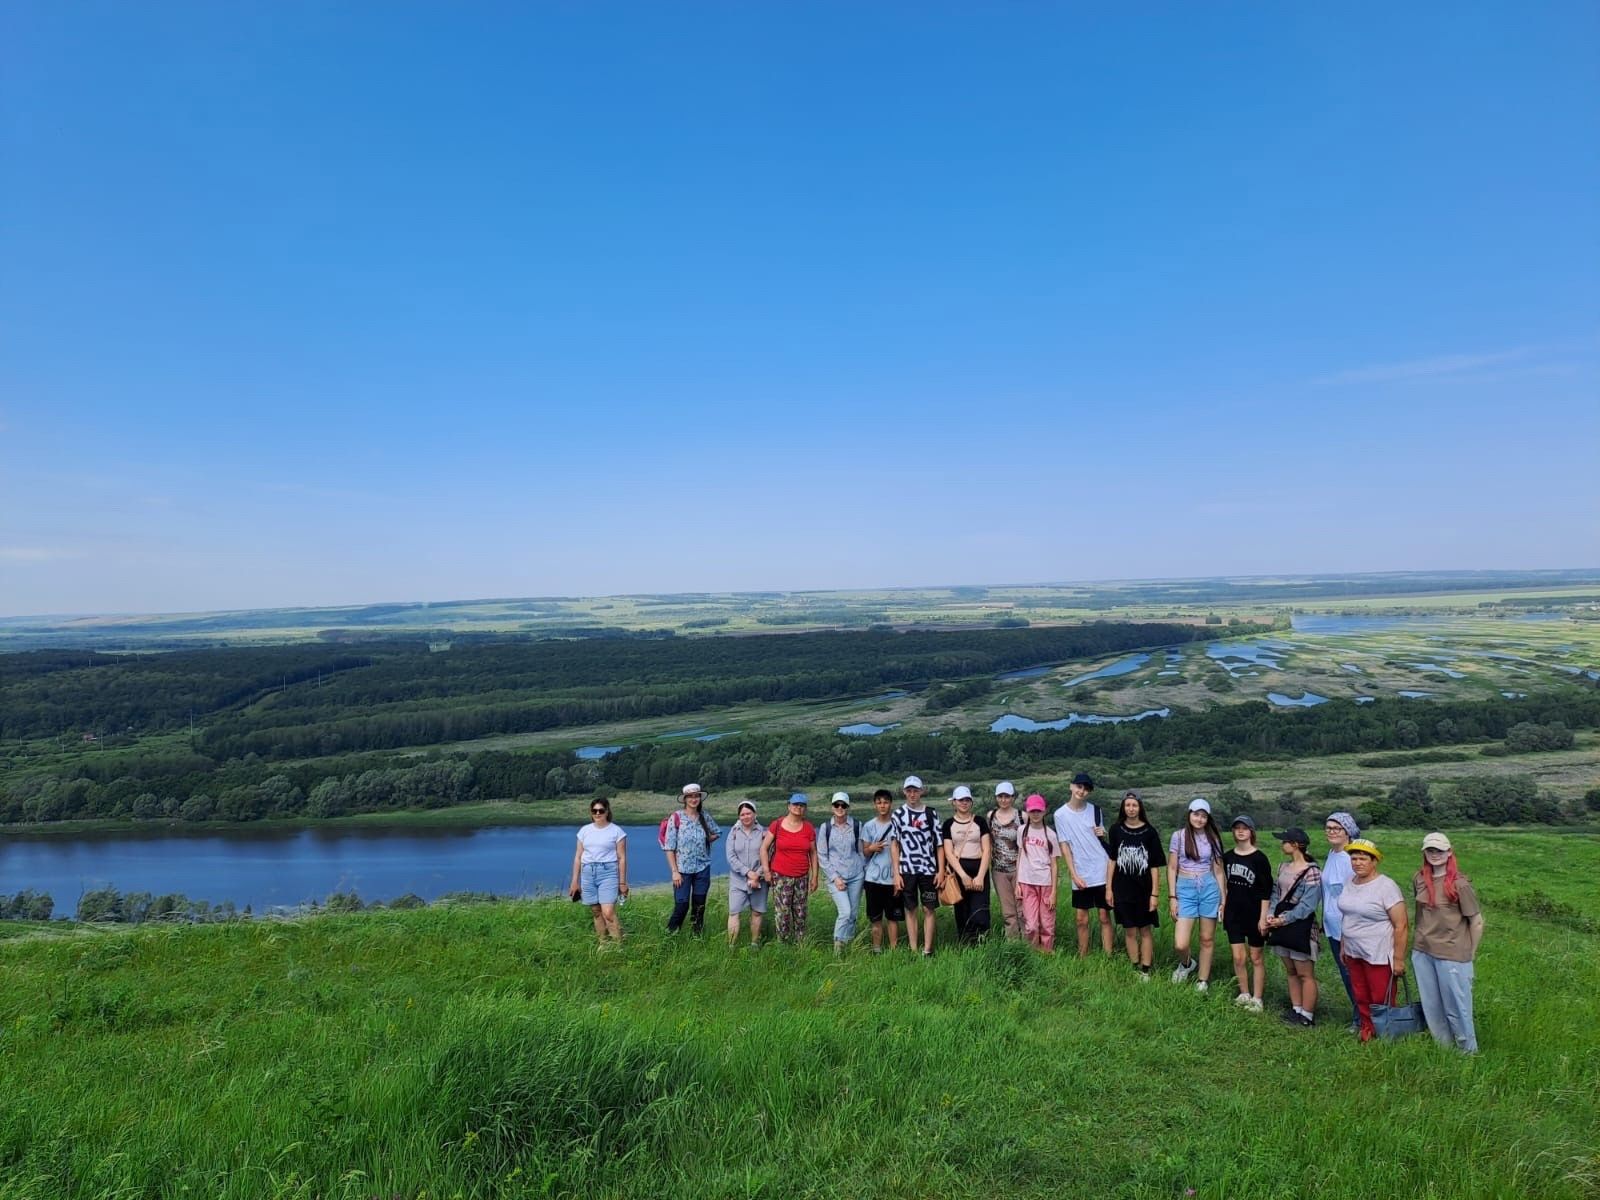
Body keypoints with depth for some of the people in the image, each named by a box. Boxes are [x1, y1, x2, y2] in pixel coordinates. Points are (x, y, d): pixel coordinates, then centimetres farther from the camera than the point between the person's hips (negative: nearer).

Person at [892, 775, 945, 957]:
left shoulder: (931, 813, 4)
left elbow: (939, 843, 5)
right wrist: (896, 873, -2)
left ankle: (927, 950, 7)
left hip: (929, 869, 0)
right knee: (910, 909, 4)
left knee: (929, 909, 1)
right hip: (907, 870, 0)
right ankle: (913, 950, 9)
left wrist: (941, 870, -2)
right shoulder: (898, 814, 3)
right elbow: (895, 845, 3)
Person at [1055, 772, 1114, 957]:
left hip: (1102, 873, 1)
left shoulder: (1095, 810, 3)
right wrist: (1074, 875, -7)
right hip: (1080, 876, -1)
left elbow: (1105, 841, 14)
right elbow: (1064, 846, -2)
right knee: (1082, 920, 5)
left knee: (1104, 917, 4)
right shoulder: (1061, 814, -2)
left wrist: (1103, 834, -10)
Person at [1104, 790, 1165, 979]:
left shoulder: (1149, 832, -6)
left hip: (1144, 889, -1)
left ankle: (1145, 971, 16)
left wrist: (1155, 893, -6)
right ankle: (1135, 969, 18)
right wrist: (1108, 888, 2)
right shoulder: (1116, 830, -1)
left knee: (1145, 930, 8)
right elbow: (1112, 860, 4)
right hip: (1123, 889, 1)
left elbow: (1155, 866, -4)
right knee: (1129, 931, 8)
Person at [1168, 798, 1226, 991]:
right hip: (1185, 889, -1)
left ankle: (1203, 981, 24)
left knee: (1207, 939, 8)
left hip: (1209, 889, 2)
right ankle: (1186, 963, 26)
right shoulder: (1179, 836, -1)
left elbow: (1218, 870, 9)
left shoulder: (1212, 838, 4)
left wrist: (1223, 899, 6)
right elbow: (1172, 868, 1)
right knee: (1180, 944, -7)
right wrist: (1172, 897, -3)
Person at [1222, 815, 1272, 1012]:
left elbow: (1266, 891, -10)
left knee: (1256, 957, 8)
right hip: (1233, 913, 4)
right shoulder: (1228, 857, 3)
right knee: (1238, 957, 6)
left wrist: (1263, 917, -13)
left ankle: (1256, 999, 17)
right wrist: (1223, 906, 11)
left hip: (1254, 914, -4)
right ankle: (1244, 994, 21)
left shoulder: (1259, 858, -11)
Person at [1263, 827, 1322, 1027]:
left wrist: (1284, 920, -17)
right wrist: (1271, 916, -3)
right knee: (1291, 971, 15)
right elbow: (1276, 893, 11)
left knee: (1305, 974, 0)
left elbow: (1307, 905, -19)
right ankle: (1296, 1010, 24)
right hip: (1282, 925, 8)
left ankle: (1307, 1016, 8)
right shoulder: (1284, 867, 10)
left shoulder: (1311, 872, -16)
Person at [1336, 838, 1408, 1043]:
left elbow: (1401, 925, -16)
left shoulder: (1386, 886, -16)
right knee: (1361, 998, 15)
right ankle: (1366, 1032, 30)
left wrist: (1398, 959, -15)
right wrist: (1343, 946, 16)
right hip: (1354, 953, 6)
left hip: (1378, 955, -6)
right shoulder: (1350, 883, 5)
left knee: (1381, 1001, 4)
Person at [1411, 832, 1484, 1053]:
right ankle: (1444, 1048, 33)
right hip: (1421, 953, 5)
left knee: (1456, 1007, 7)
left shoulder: (1459, 884, -13)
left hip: (1452, 955, -5)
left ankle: (1468, 1051, 26)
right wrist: (1423, 937, 14)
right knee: (1431, 1006, 16)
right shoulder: (1419, 879, 1)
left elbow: (1477, 922, -7)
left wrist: (1469, 954, -1)